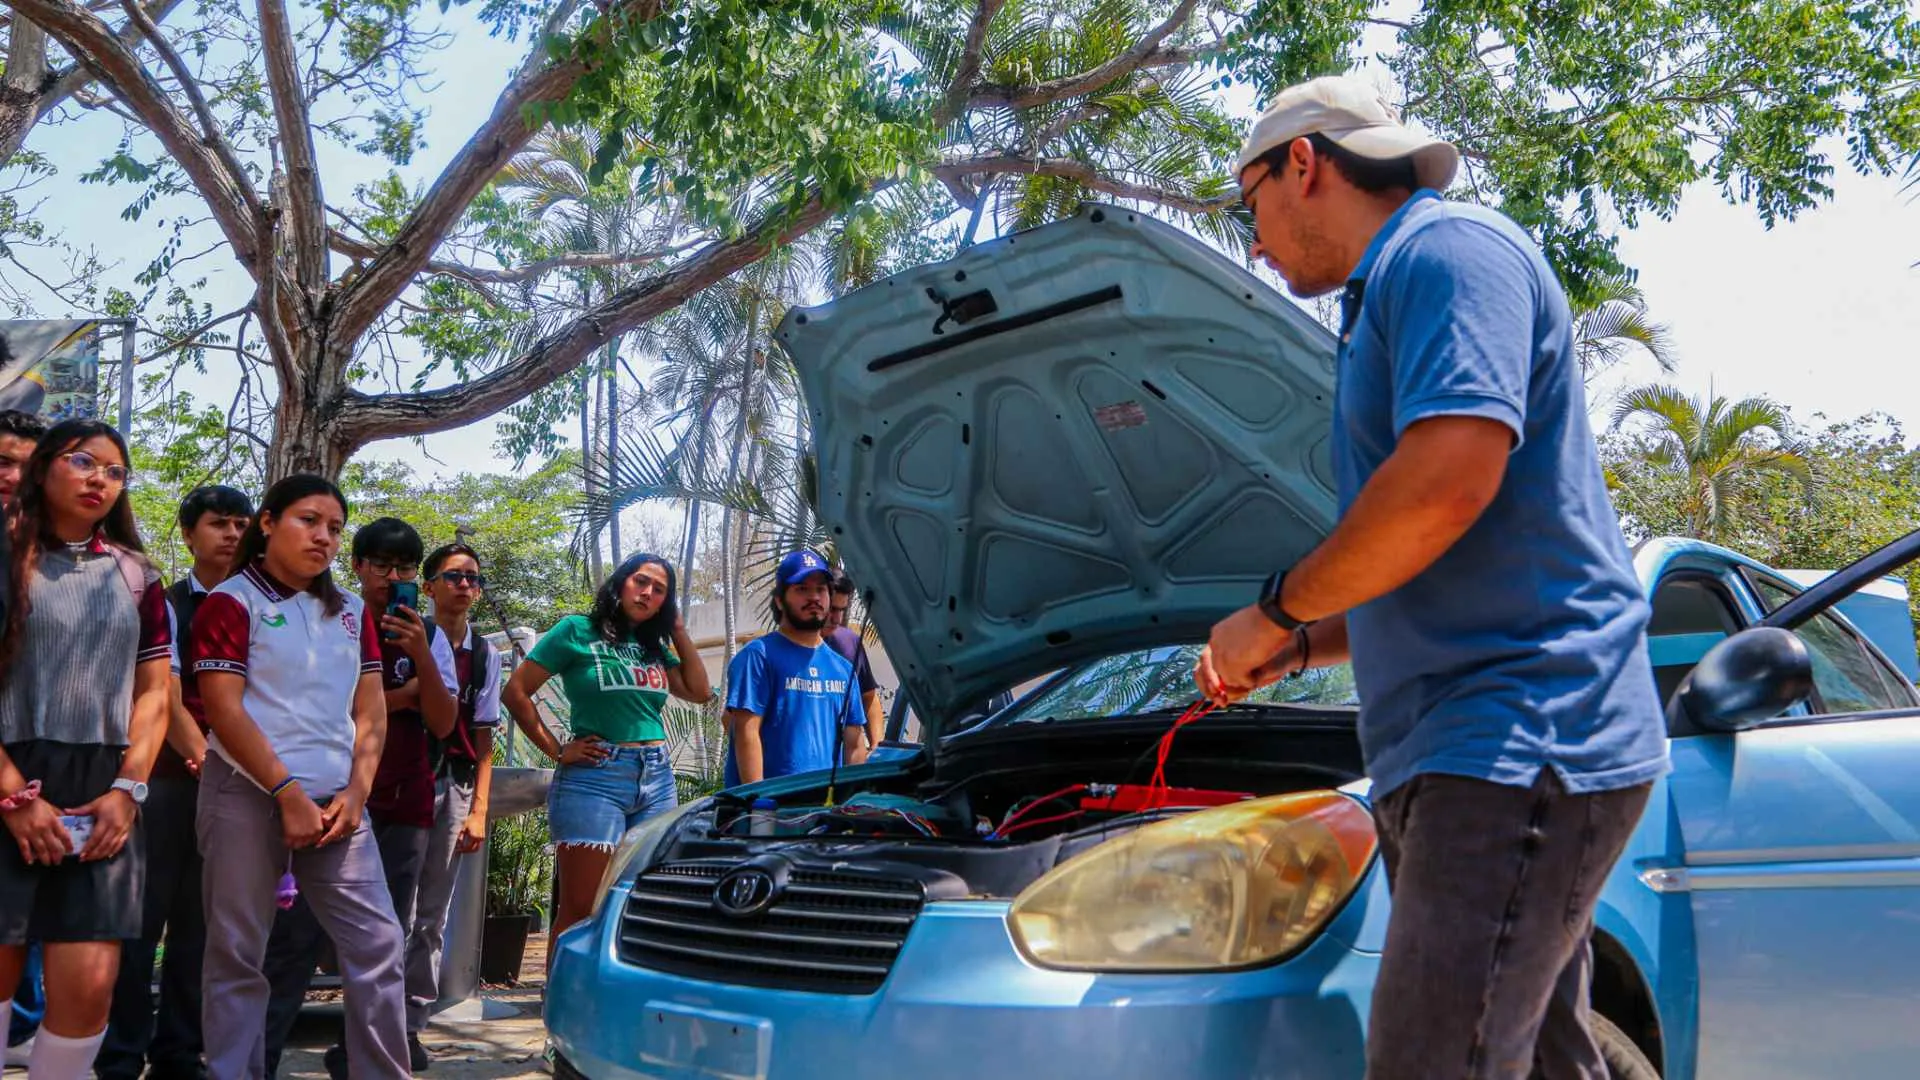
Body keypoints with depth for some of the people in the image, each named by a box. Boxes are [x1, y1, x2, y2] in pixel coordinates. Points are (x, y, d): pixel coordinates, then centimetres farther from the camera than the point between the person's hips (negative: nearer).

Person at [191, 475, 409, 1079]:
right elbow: (224, 710, -9)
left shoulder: (351, 613, 16)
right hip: (249, 796, -4)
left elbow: (371, 713, 13)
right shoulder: (232, 601, 0)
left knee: (377, 944, -2)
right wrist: (289, 794, -15)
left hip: (334, 802, 5)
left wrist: (355, 793, -2)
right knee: (237, 953, 1)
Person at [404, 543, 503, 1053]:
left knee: (433, 915, 7)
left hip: (455, 786, 3)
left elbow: (483, 738, 8)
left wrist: (479, 810, 3)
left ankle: (412, 1024, 14)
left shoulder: (485, 655, 10)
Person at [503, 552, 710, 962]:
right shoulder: (577, 631, 1)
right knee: (579, 909, -7)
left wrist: (678, 631, 11)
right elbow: (515, 693, -2)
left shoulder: (655, 647, 18)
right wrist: (556, 750, -5)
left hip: (658, 779, 6)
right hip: (595, 778, -6)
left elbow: (700, 692, 12)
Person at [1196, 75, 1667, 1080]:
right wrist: (1296, 650, 22)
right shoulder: (1386, 300, 26)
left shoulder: (1449, 248, -6)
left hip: (1519, 743, -11)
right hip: (1455, 759, 11)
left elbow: (1449, 478, -24)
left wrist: (1275, 608, -11)